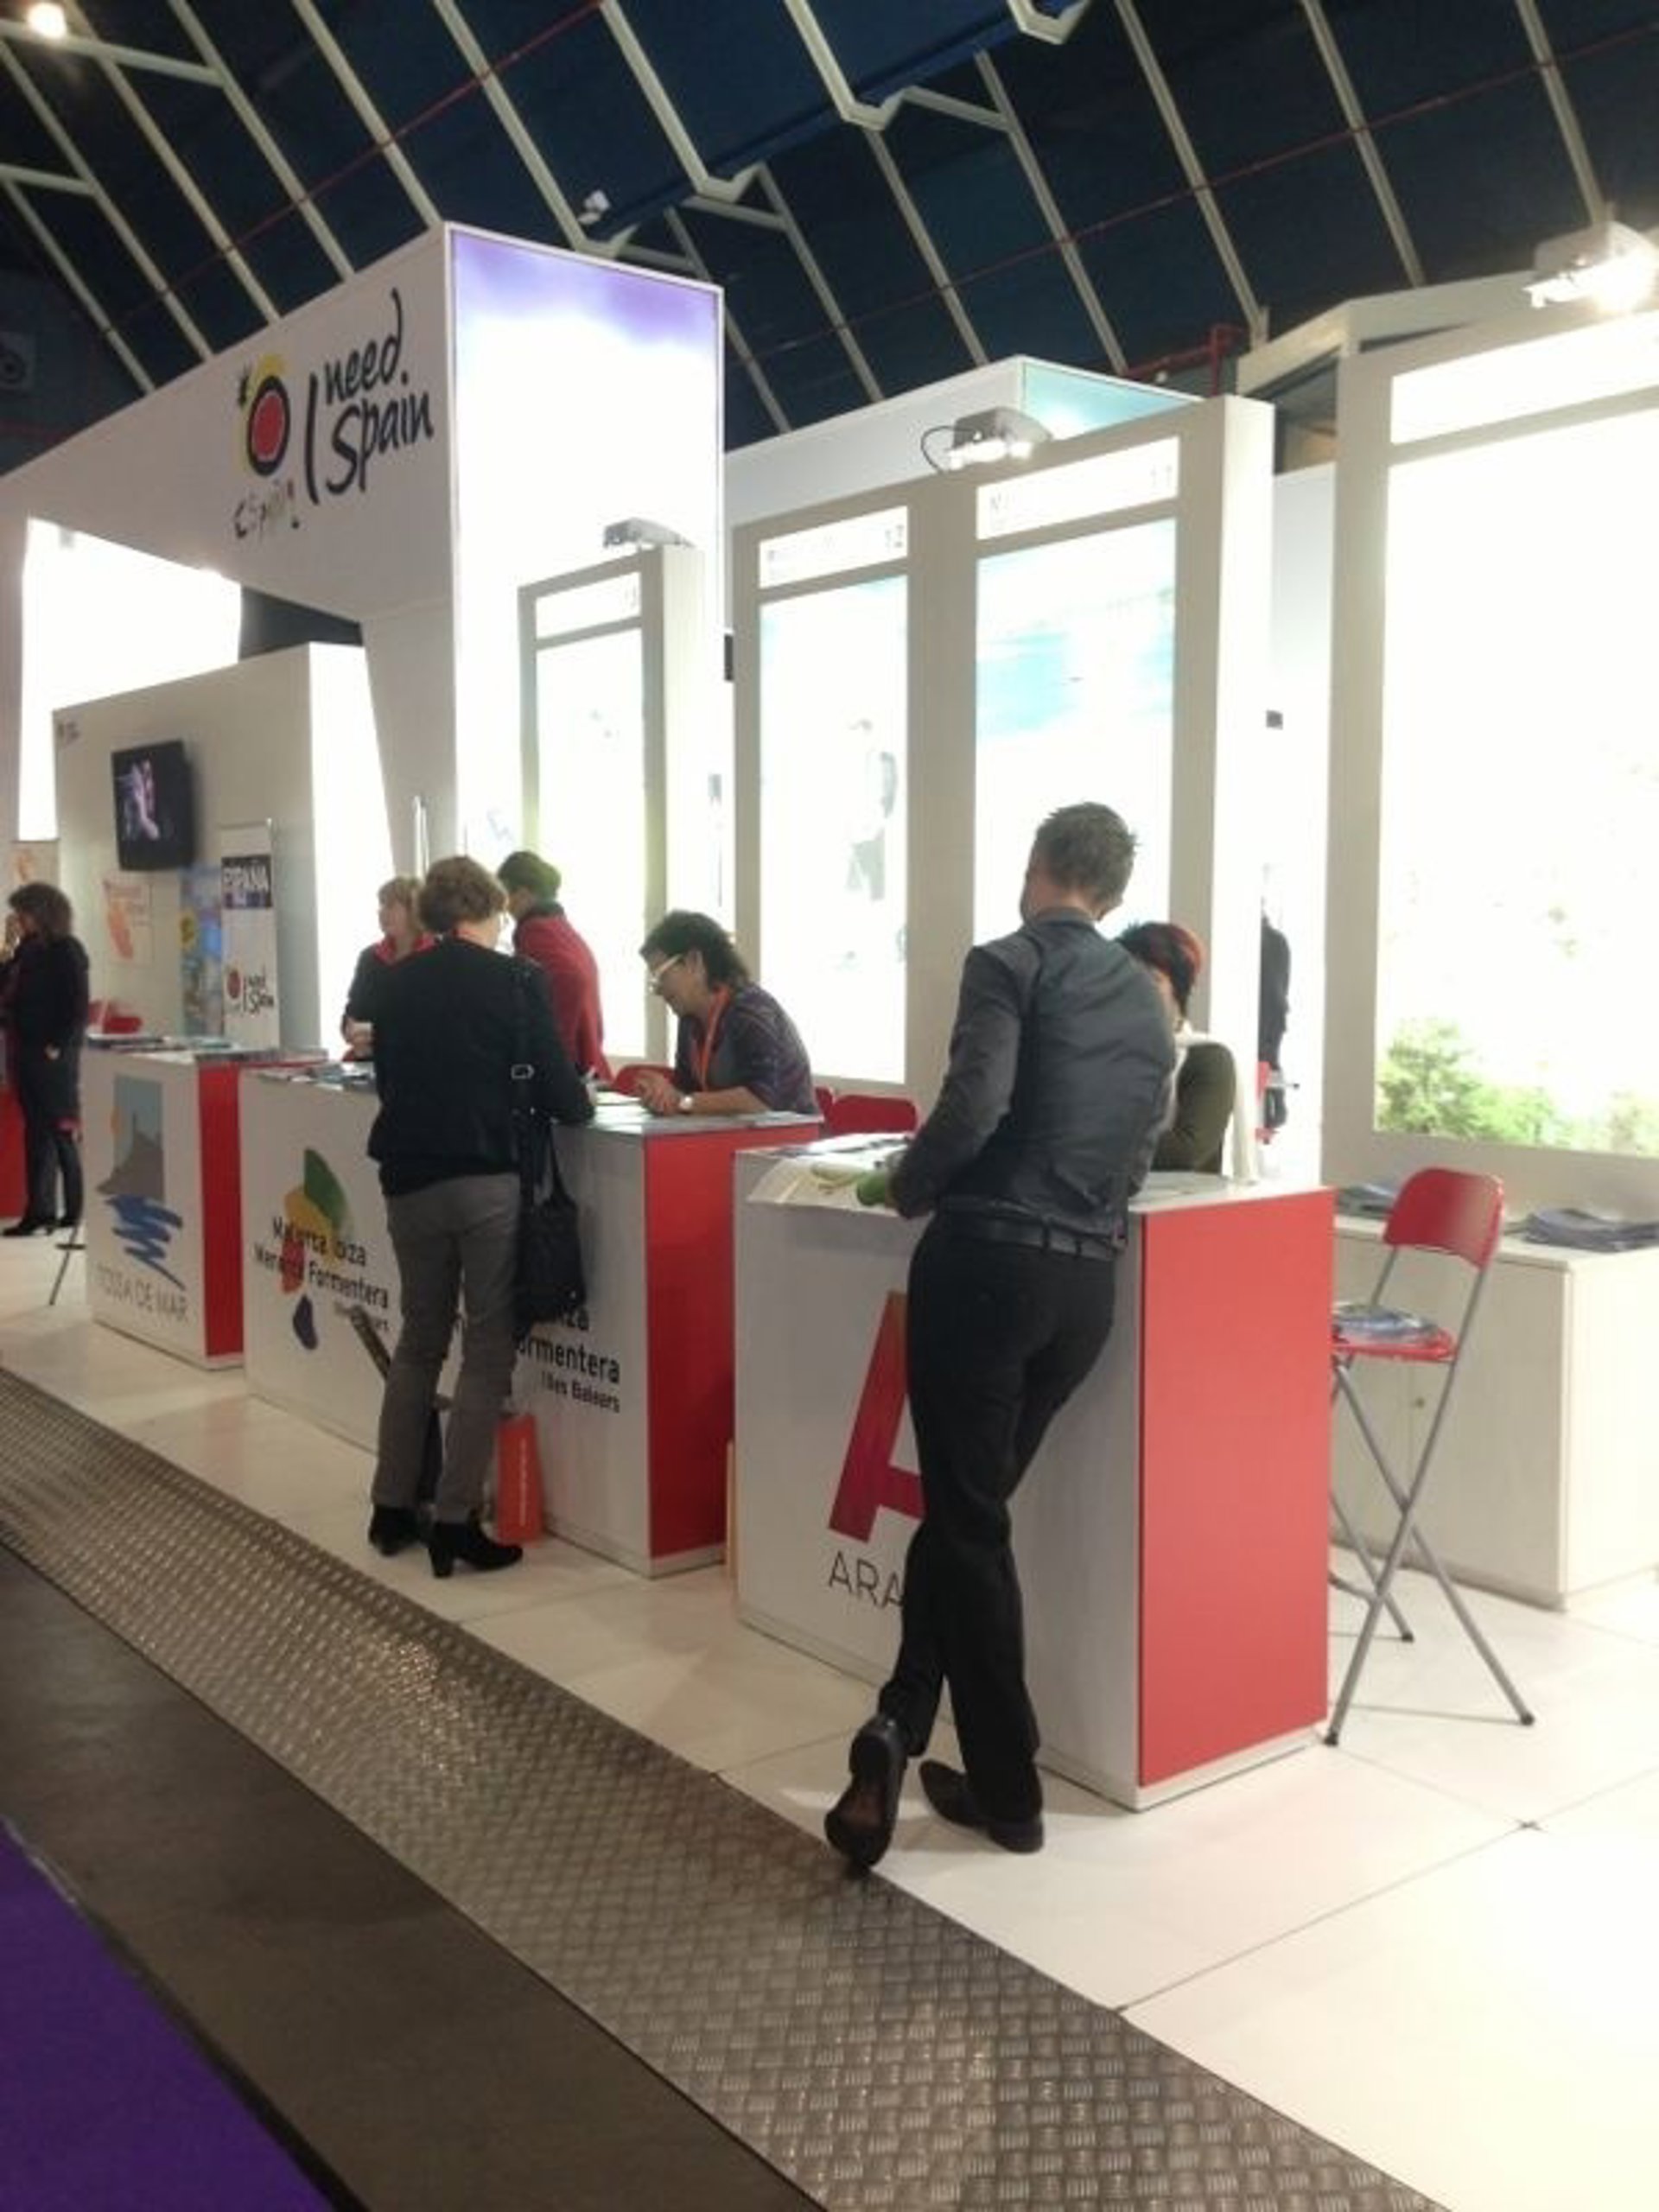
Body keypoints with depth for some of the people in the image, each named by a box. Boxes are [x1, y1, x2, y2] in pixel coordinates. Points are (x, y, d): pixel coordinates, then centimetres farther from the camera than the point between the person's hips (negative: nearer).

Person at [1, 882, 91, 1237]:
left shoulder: (67, 950, -8)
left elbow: (77, 1007, -13)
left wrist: (58, 1046, -16)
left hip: (53, 1055, -7)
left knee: (61, 1131, -2)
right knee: (36, 1132, 8)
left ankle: (75, 1209, 6)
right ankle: (39, 1210, 11)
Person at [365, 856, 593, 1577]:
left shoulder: (393, 984, 6)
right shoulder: (516, 980, -7)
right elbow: (560, 1092, -7)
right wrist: (581, 1104, 15)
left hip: (409, 1181, 5)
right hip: (488, 1181, -5)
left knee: (418, 1342, 19)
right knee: (487, 1349, 4)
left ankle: (392, 1509, 24)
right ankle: (454, 1523, 5)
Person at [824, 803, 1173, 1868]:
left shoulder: (1007, 964, -5)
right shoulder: (1148, 1000, 15)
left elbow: (971, 1110, -18)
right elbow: (1139, 1149, 16)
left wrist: (903, 1185, -1)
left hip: (987, 1261, -6)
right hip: (1088, 1280, 6)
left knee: (967, 1520, 2)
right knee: (967, 1506, 16)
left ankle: (1009, 1790, 7)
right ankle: (901, 1722, 11)